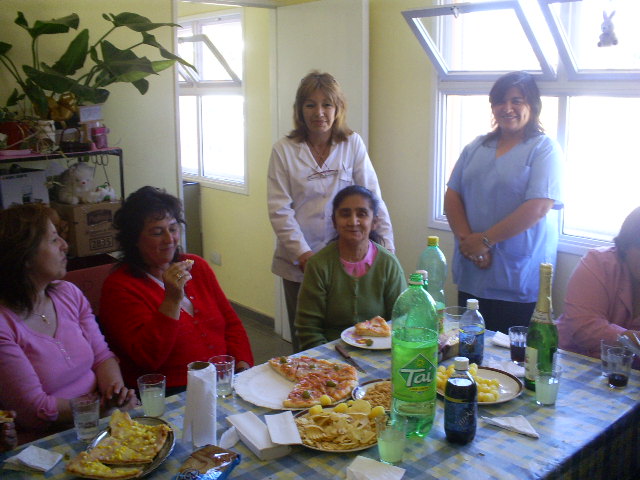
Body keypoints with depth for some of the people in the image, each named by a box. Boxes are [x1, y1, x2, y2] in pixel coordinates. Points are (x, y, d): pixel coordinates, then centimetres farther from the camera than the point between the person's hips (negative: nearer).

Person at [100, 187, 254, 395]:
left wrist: (243, 363, 0)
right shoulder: (119, 286, -5)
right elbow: (148, 358, -15)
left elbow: (231, 322, 17)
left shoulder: (197, 266, 15)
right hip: (170, 395, -7)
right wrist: (172, 300, -23)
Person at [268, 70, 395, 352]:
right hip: (298, 264, 0)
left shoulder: (353, 144, 1)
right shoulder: (284, 150, -2)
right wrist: (304, 255, -14)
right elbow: (279, 210, -6)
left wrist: (387, 250, -10)